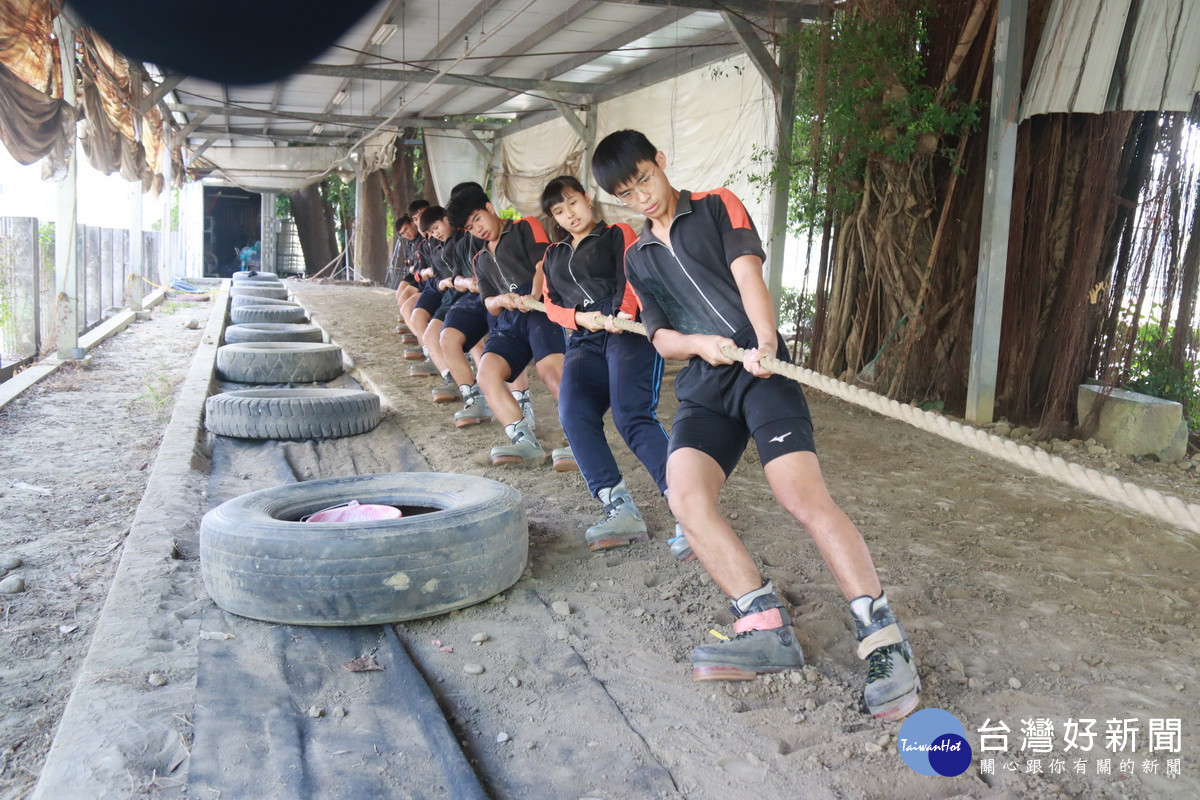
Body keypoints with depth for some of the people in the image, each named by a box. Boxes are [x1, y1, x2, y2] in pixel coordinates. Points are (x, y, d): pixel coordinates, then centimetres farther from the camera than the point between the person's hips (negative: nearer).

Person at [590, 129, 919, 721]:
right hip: (702, 385, 4)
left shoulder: (718, 207, 12)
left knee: (803, 494, -22)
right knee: (685, 493, -23)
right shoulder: (638, 258, 23)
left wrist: (764, 344, -23)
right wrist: (699, 343, -9)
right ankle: (768, 630, -19)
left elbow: (748, 276, -5)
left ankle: (884, 642, -19)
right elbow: (661, 339, 15)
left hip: (761, 368, -4)